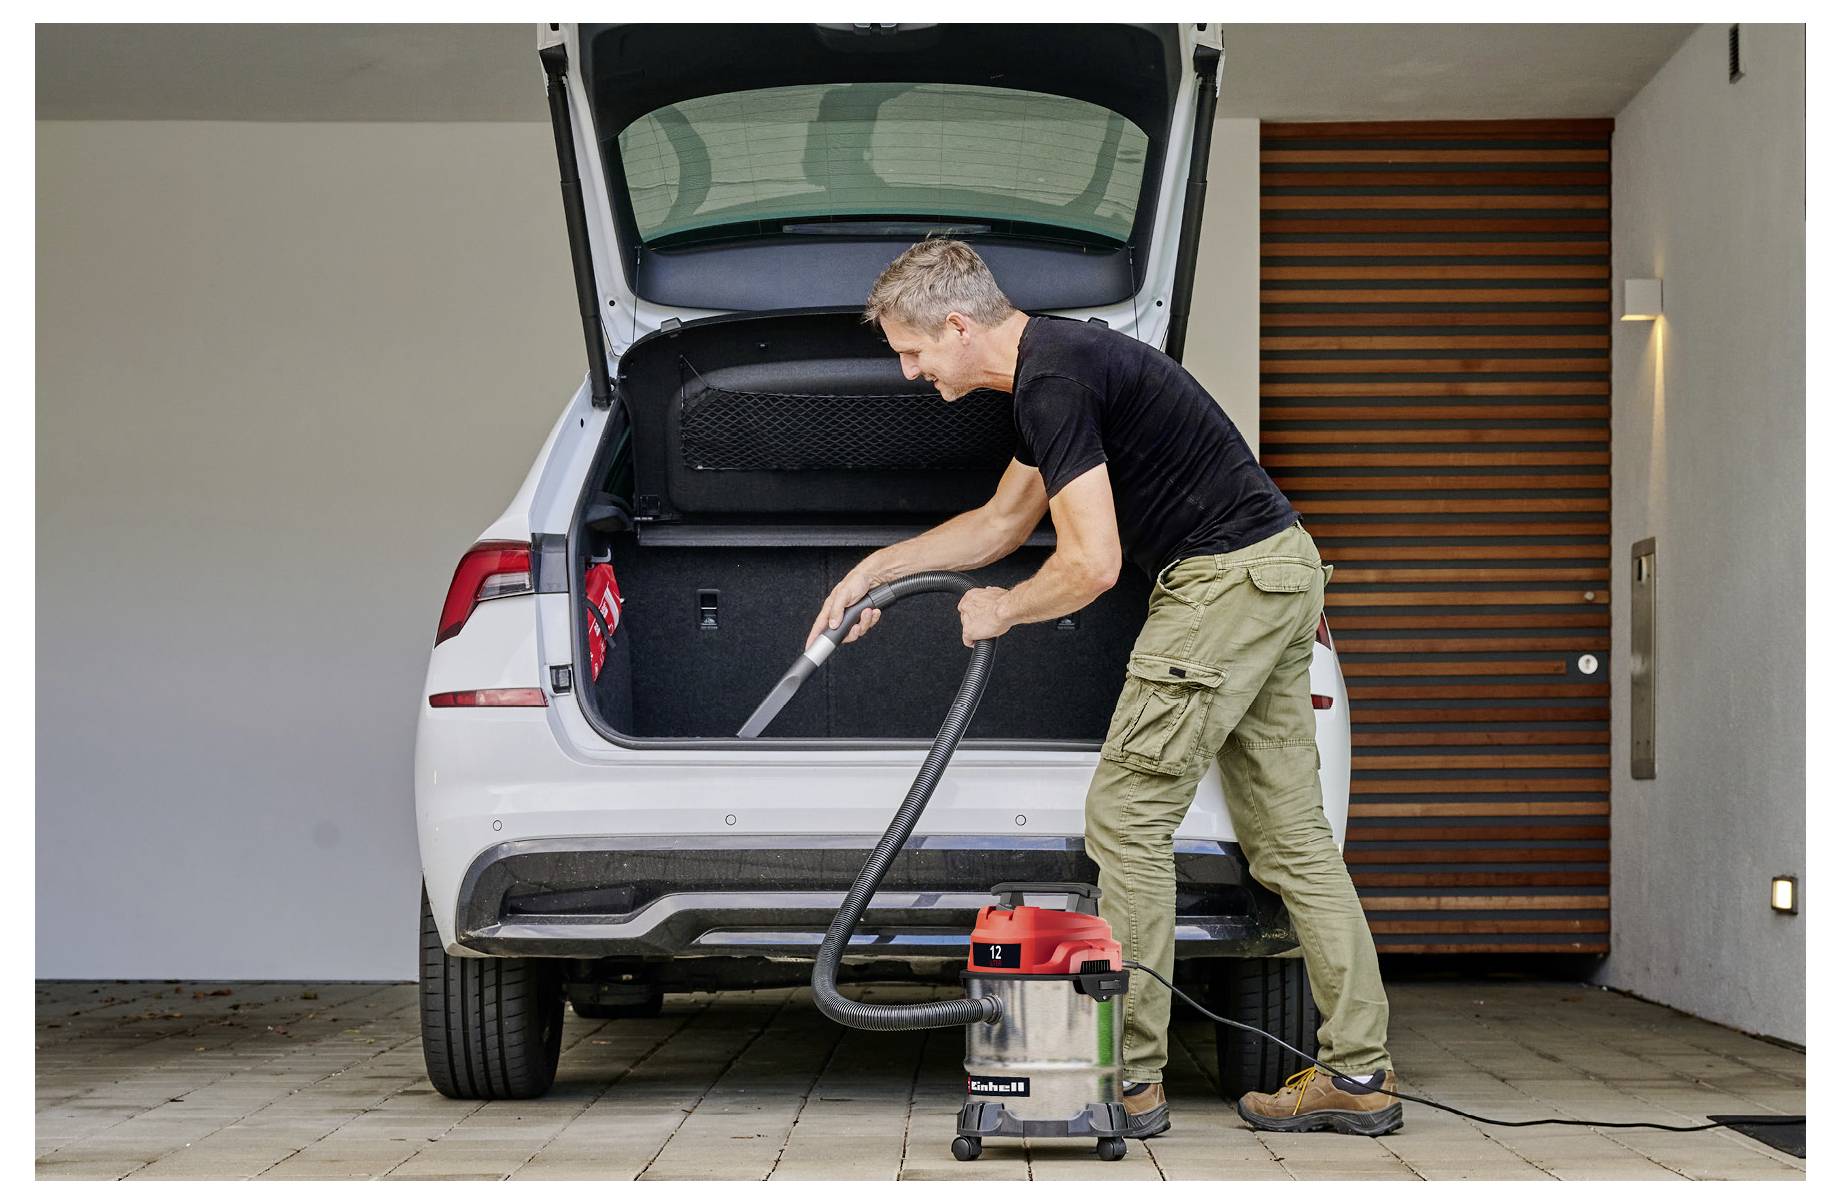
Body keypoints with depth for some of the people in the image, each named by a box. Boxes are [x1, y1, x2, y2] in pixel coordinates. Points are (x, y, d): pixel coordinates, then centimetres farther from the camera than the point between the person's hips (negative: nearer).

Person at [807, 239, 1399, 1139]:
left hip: (1226, 579, -10)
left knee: (1126, 816, -4)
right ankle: (1360, 1074, 13)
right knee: (1289, 835, 11)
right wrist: (876, 568, 26)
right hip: (1280, 567, 10)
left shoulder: (1053, 383, -17)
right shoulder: (1057, 364, 17)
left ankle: (1127, 1079, 1)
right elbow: (1003, 522, 30)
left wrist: (1000, 611, -2)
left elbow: (1093, 564, -21)